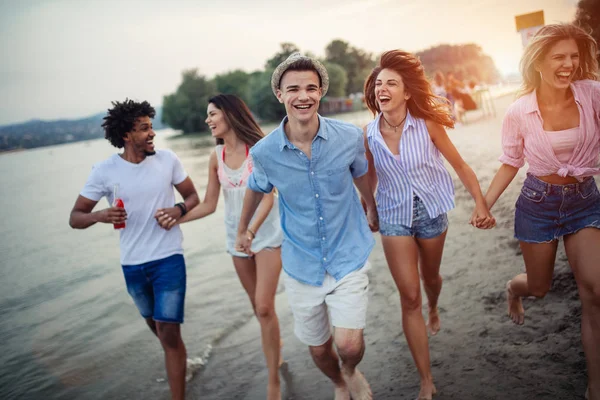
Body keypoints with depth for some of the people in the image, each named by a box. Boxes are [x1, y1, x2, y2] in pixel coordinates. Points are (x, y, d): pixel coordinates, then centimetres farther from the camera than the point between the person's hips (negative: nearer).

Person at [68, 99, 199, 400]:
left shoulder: (167, 160, -7)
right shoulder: (105, 171, -9)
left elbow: (193, 196, 5)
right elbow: (75, 217, -5)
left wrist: (180, 209, -18)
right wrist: (99, 215, -28)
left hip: (169, 259, -2)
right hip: (132, 264, 2)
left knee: (168, 331, -8)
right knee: (153, 322, 24)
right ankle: (176, 358, 54)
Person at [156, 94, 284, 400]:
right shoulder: (216, 157, -1)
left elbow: (268, 198, -19)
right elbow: (209, 205, 3)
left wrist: (251, 230, -34)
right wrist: (176, 219, -9)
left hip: (266, 234, -4)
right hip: (237, 237, 5)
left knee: (264, 307, -8)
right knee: (258, 306, 14)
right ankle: (275, 353, 38)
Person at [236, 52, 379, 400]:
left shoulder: (349, 137, -13)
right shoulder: (264, 152, -13)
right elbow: (256, 190, 10)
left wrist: (372, 209, 26)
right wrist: (243, 230, 24)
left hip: (348, 257, -1)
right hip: (302, 264, 1)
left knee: (349, 345, -13)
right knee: (318, 348, 14)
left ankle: (352, 372, 27)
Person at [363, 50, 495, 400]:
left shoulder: (427, 124, -15)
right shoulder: (369, 134, -11)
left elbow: (460, 165, -7)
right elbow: (369, 180, 3)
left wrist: (481, 203, -15)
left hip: (431, 210, 0)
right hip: (394, 217, 0)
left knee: (430, 278, 22)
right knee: (410, 296, -4)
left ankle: (434, 310, 62)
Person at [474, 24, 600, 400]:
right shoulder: (519, 112, -9)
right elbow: (511, 164, 3)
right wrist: (484, 204, -1)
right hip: (539, 202, 0)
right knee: (539, 286, 15)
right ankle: (513, 288, 56)